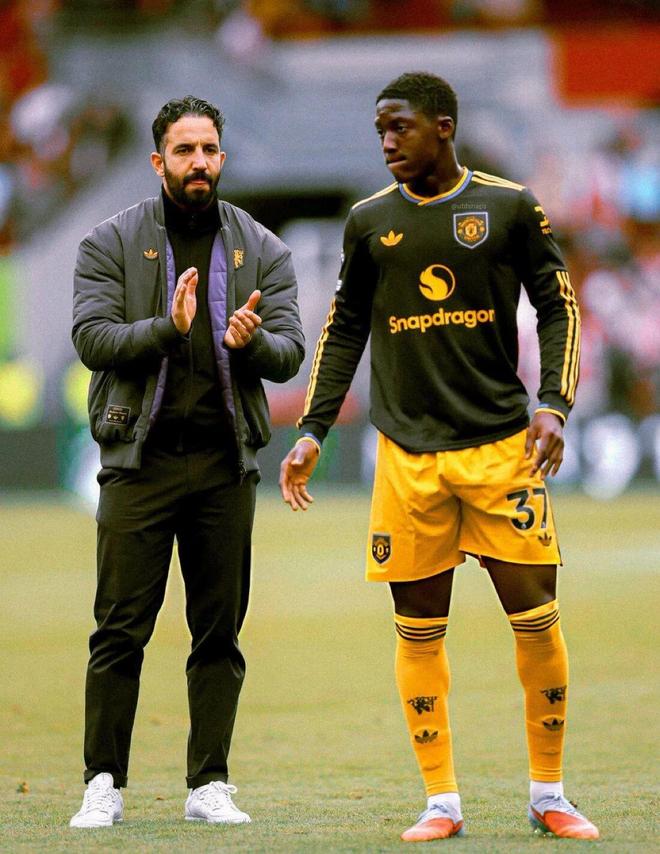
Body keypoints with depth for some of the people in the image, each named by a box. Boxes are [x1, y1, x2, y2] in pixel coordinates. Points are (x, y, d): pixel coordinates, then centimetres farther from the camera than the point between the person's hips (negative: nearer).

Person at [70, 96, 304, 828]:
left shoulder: (261, 250, 10)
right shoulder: (111, 243, 4)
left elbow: (290, 351, 3)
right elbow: (92, 339, -7)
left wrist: (251, 342, -20)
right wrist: (168, 329, -23)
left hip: (225, 462, 2)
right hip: (140, 458, -2)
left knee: (219, 633, 4)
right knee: (120, 630, -3)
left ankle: (210, 787, 9)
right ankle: (103, 786, 2)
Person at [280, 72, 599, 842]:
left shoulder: (509, 208, 2)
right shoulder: (371, 221, 8)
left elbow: (557, 308, 7)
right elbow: (344, 332, 15)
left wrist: (553, 405, -5)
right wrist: (313, 431, 9)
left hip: (501, 445, -2)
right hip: (408, 453, 2)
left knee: (536, 617, -4)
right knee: (418, 629, 0)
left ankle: (549, 794, 9)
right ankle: (441, 801, 8)